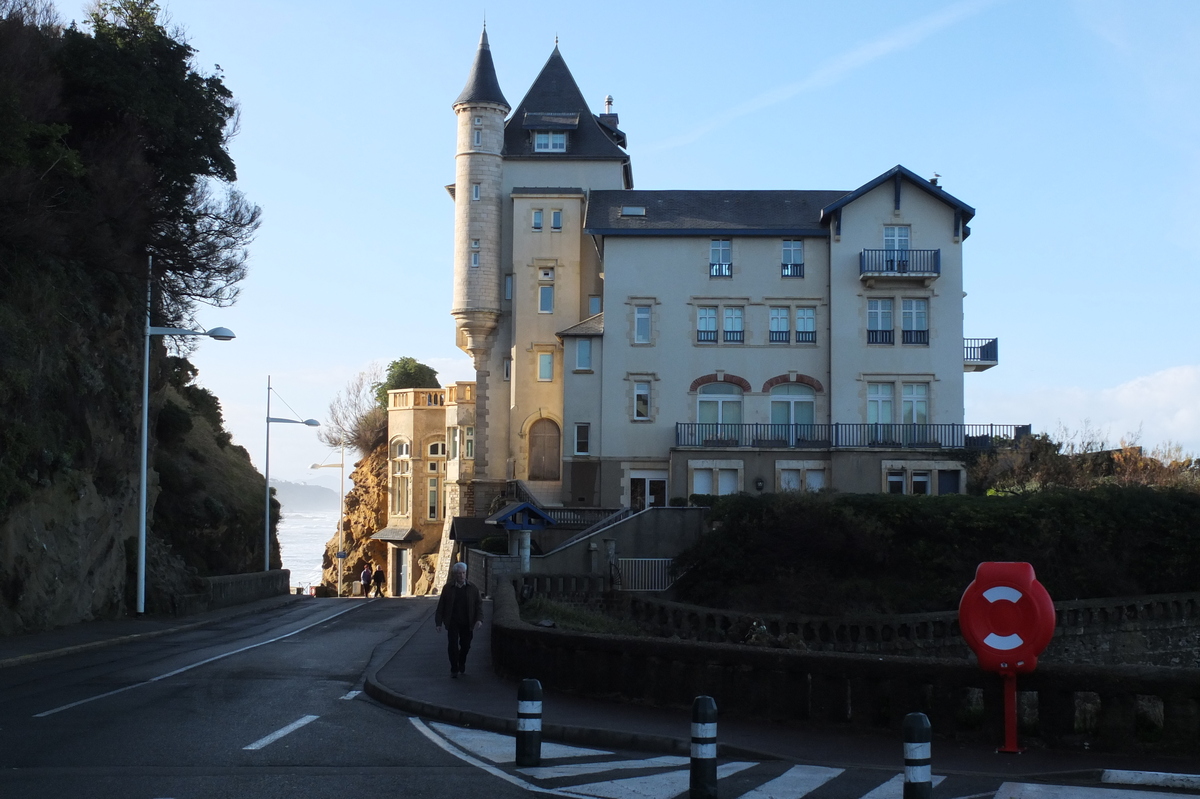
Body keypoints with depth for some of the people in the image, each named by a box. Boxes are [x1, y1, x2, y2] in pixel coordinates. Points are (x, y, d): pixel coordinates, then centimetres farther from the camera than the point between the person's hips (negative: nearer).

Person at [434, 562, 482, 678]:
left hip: (467, 623, 1)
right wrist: (438, 622, -3)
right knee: (453, 646, -5)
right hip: (452, 623, -1)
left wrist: (479, 619, -12)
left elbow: (479, 603, 2)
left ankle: (462, 665, 34)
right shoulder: (448, 588, 0)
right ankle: (454, 670, 6)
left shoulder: (472, 588, 2)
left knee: (465, 646, 10)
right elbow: (441, 606, 2)